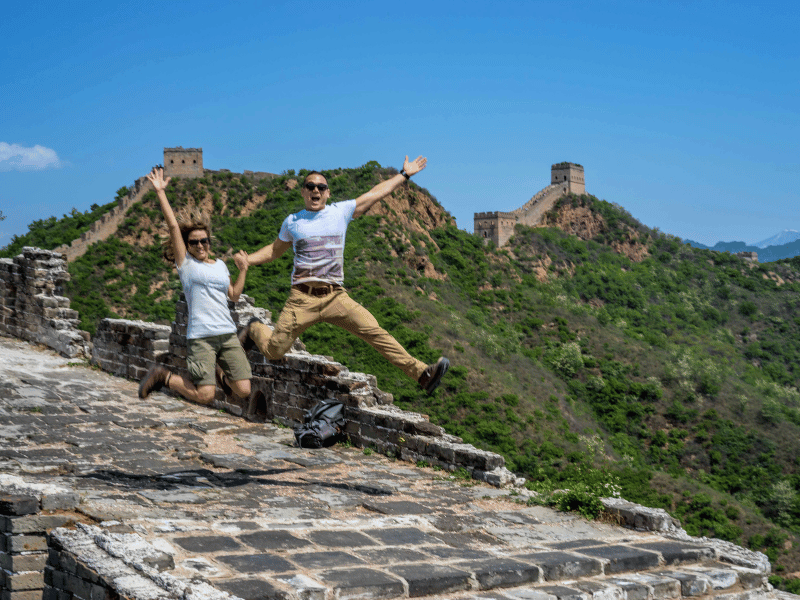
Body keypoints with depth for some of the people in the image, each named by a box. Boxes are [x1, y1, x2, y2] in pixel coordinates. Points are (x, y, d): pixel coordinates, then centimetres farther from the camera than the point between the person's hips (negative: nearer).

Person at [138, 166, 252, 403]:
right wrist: (160, 192, -4)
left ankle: (217, 373, 28)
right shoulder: (185, 263, 4)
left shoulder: (220, 265, 19)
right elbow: (173, 225, -3)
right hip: (201, 336, -5)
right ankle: (163, 376, 15)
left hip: (228, 333, 5)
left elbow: (234, 295, 28)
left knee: (243, 391, -5)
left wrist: (243, 270, 19)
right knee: (204, 396, -12)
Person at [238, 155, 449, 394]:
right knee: (273, 351, -3)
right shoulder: (292, 221, 13)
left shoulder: (341, 211, 11)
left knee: (374, 331, -16)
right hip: (302, 297, 0)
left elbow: (376, 193, 19)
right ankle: (255, 329, 32)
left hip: (335, 296, 0)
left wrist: (404, 174, 23)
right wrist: (245, 260, 16)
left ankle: (422, 374, -18)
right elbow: (274, 250, 27)